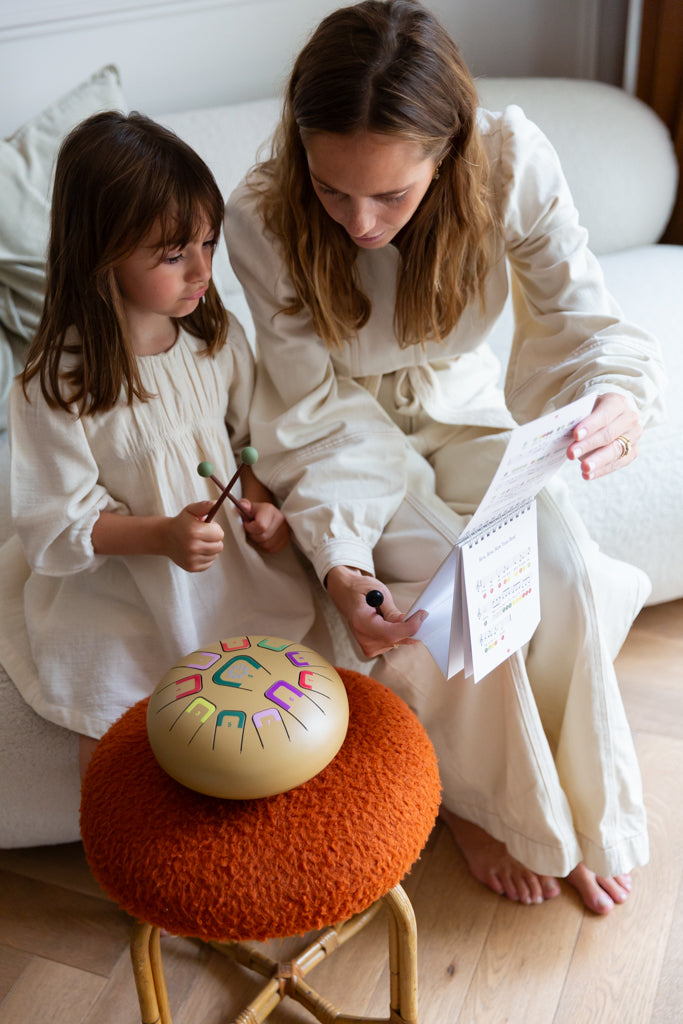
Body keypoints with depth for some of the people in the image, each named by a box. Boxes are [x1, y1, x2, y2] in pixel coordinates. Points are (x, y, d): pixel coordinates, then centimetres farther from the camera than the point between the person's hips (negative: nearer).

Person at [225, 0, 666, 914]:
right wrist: (338, 559, -34)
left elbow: (580, 316, -18)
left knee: (567, 574, -18)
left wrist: (620, 398, -41)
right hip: (351, 433, -2)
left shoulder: (511, 161, -24)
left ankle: (587, 819, 9)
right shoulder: (263, 219, -27)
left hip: (464, 409, 2)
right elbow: (316, 411, -21)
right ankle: (488, 805, 8)